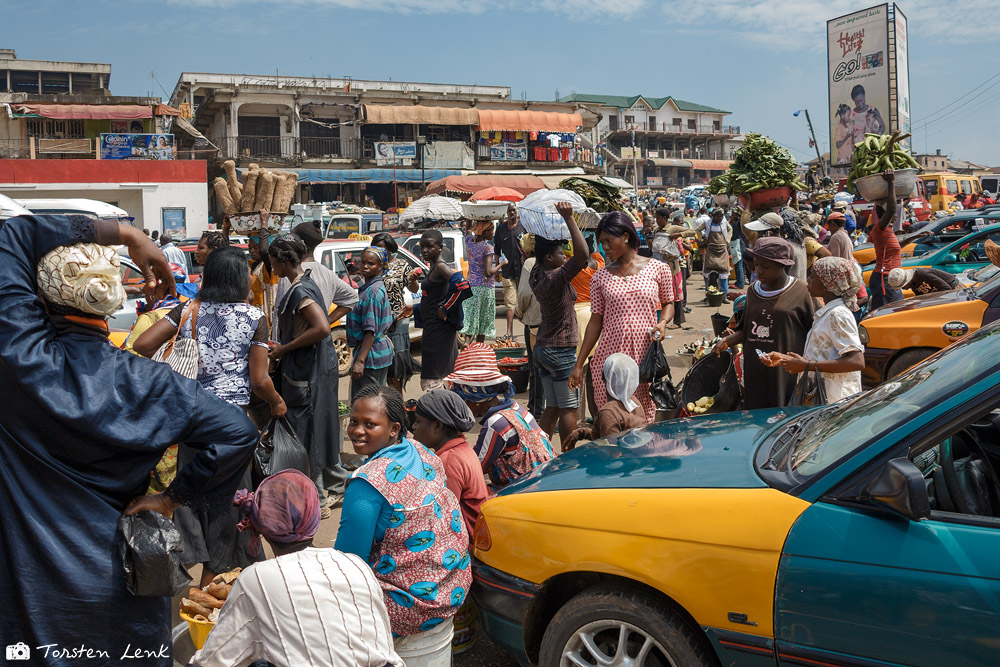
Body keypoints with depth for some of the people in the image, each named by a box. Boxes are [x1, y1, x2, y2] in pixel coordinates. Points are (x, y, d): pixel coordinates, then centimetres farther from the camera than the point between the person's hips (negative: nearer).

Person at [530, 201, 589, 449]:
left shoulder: (537, 275, 5)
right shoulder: (555, 278, -20)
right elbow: (582, 255, -33)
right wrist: (569, 219, -30)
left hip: (543, 348, 9)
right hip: (561, 351, -9)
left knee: (552, 408, 14)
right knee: (568, 409, 2)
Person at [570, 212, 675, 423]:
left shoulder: (657, 269, 3)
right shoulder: (601, 277, 7)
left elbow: (668, 303, 16)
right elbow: (596, 321, 8)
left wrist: (663, 322, -7)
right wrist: (579, 364, 6)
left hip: (645, 356, -1)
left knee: (645, 418, 1)